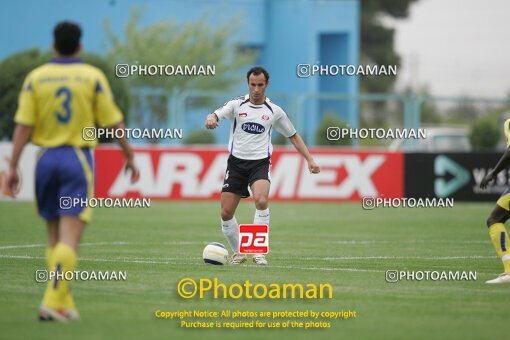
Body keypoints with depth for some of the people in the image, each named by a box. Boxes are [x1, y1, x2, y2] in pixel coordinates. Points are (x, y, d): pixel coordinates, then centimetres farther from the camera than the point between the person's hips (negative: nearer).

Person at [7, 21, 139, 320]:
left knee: (55, 237, 13)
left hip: (46, 158, 3)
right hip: (78, 158, -3)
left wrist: (13, 167, -2)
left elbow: (23, 126, -3)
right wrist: (129, 156, 11)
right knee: (70, 238, -6)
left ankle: (64, 302, 12)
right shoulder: (93, 77, -2)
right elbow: (114, 122, 0)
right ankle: (54, 301, -17)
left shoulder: (36, 78, 2)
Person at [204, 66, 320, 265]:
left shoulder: (274, 111, 6)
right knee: (226, 212, -3)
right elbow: (216, 115, -14)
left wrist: (310, 160, 8)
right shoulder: (237, 104, 3)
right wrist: (210, 119, -40)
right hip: (236, 163, 1)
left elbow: (293, 136, 16)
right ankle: (238, 253, 18)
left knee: (261, 200, -29)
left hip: (260, 163, -1)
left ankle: (259, 251, -21)